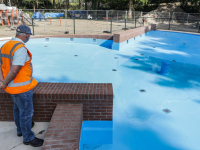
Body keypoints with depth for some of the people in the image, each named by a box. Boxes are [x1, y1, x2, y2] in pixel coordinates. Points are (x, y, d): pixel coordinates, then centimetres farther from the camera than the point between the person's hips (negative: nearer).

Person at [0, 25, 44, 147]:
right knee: (26, 113, 6)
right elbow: (14, 70, -28)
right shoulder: (21, 48, -24)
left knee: (18, 108, 26)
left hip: (12, 86, 9)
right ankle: (28, 138, 23)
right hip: (21, 87, -9)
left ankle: (21, 129, 47)